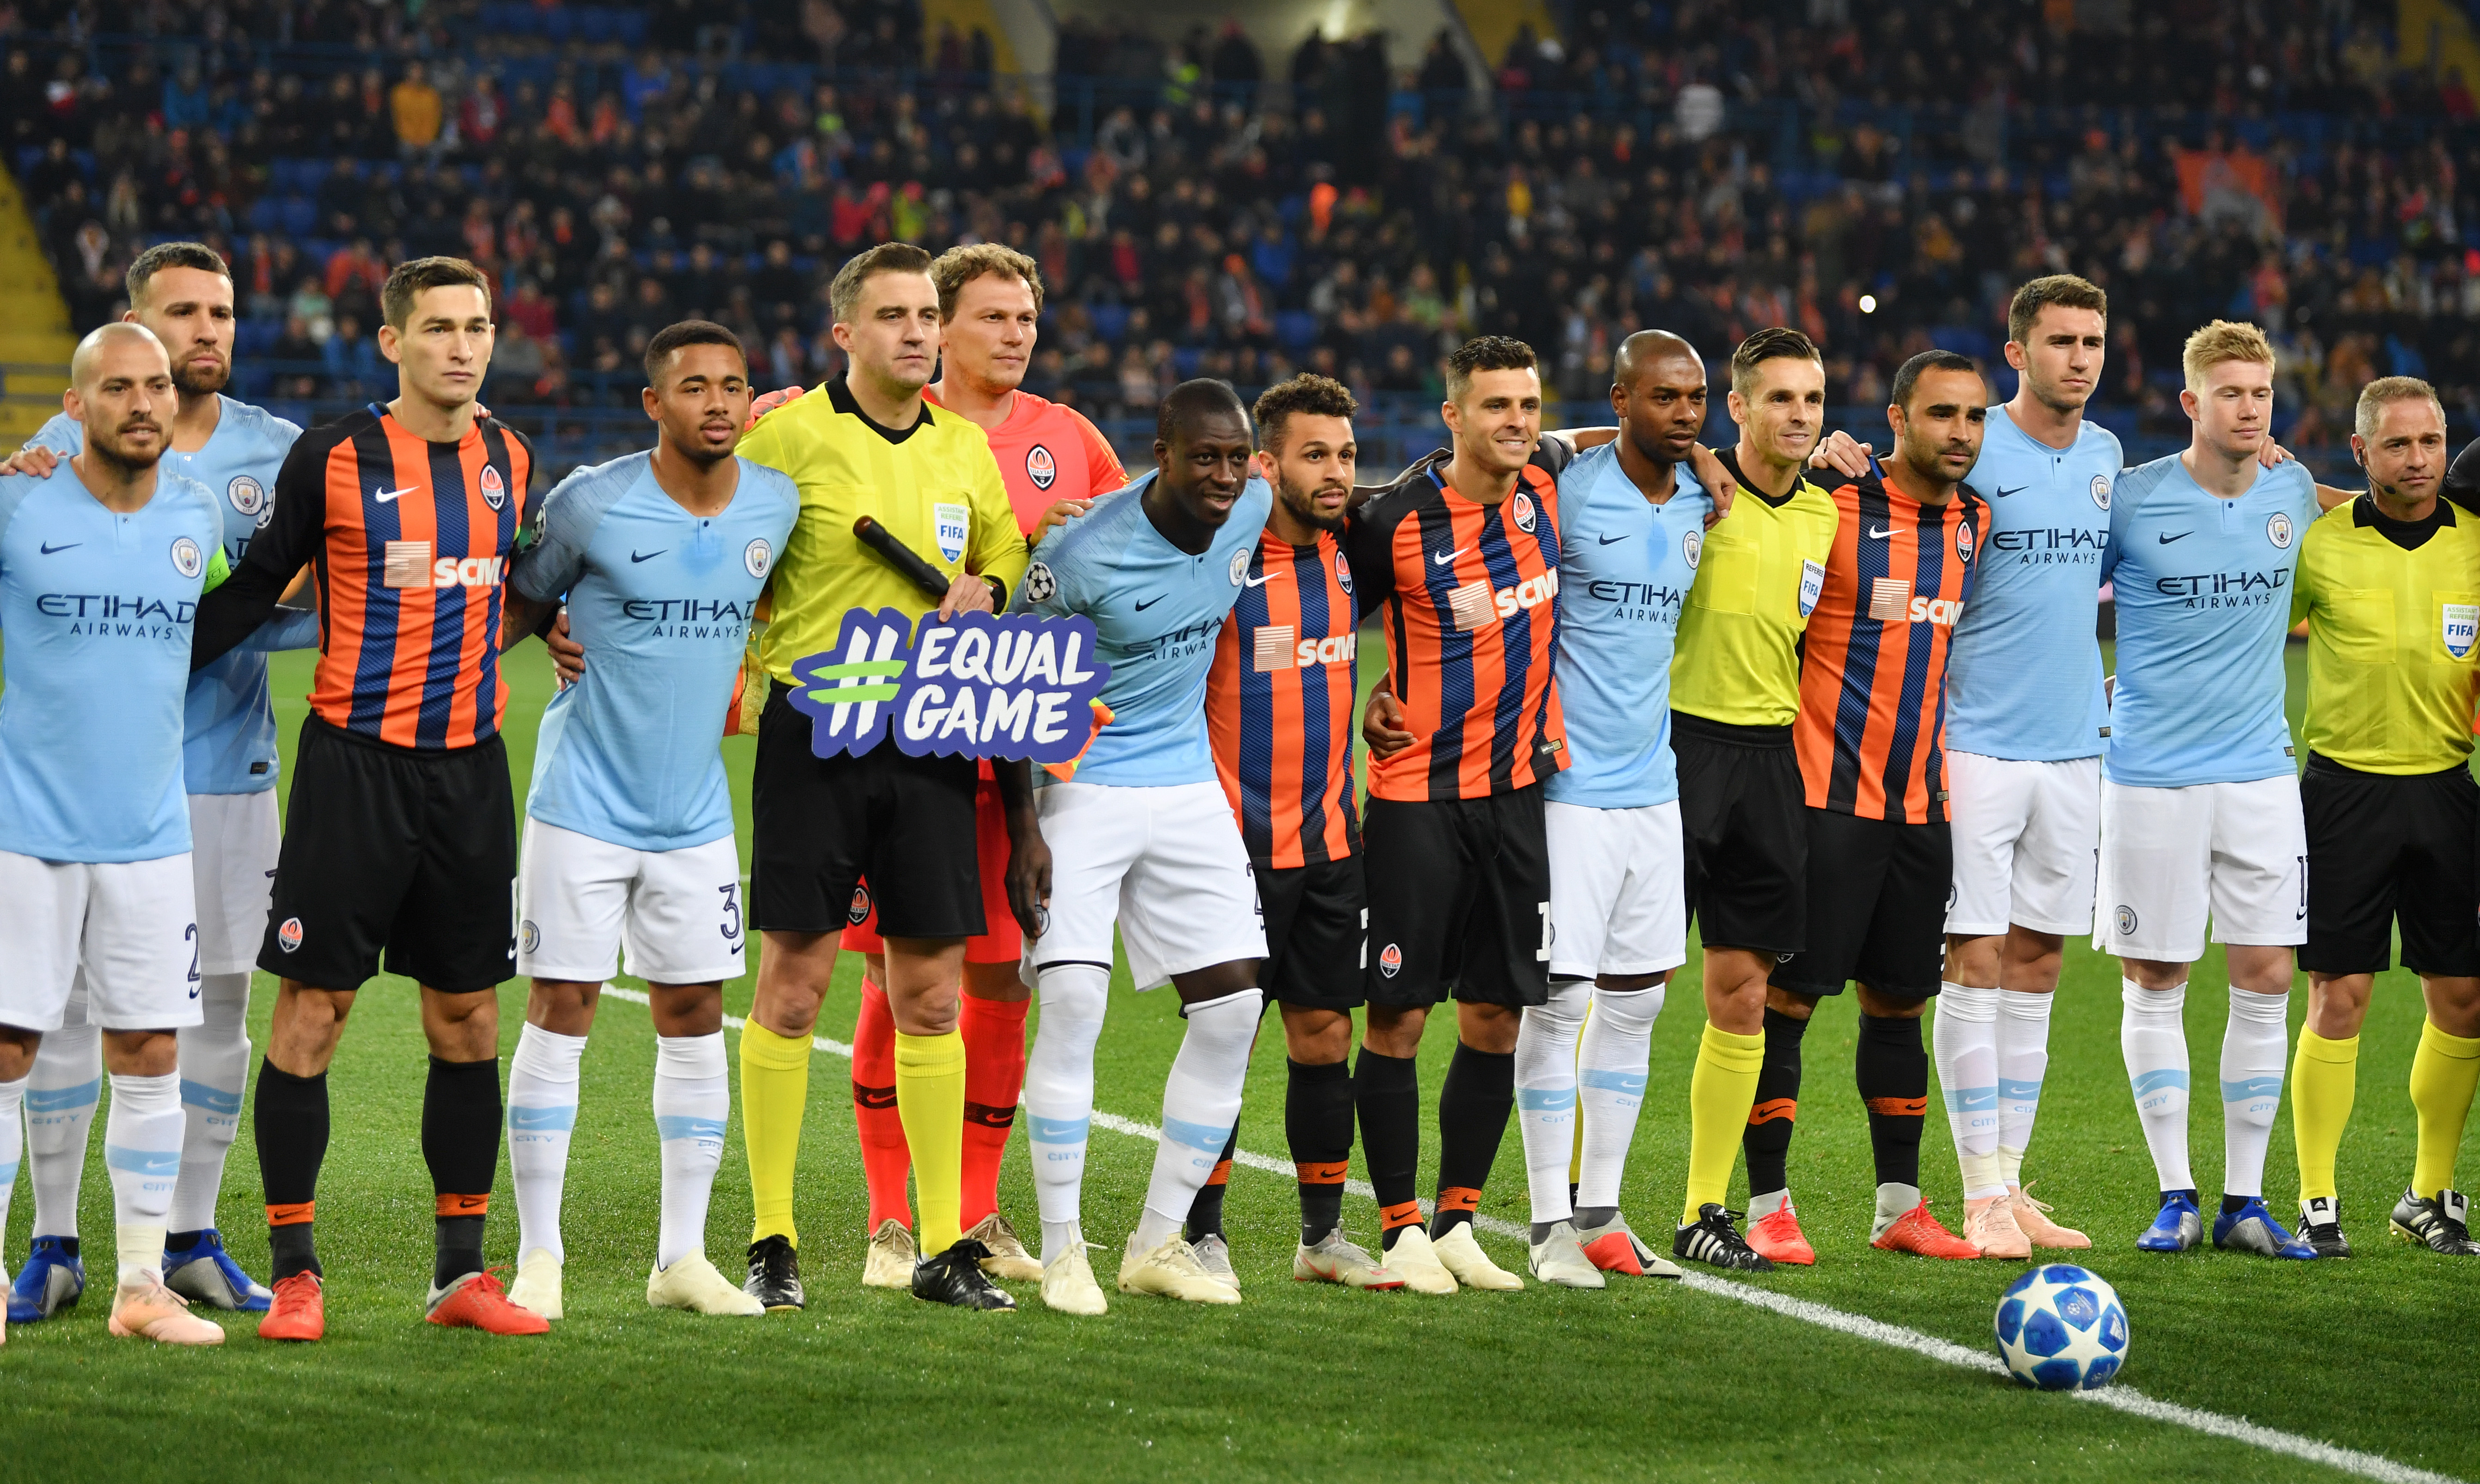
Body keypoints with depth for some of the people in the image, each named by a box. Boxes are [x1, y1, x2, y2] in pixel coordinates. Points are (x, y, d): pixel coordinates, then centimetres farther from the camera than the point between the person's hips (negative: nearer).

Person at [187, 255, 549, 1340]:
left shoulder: (511, 459, 8)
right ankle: (294, 1272, 2)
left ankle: (461, 1271, 14)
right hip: (353, 758, -4)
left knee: (467, 1014, 6)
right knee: (313, 1007, -5)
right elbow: (253, 588, 1)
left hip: (469, 762, 4)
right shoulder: (333, 458, -5)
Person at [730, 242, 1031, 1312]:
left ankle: (944, 1246, 10)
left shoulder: (965, 449, 10)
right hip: (813, 732, -4)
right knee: (793, 983, -3)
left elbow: (1007, 552, 24)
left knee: (931, 992, 5)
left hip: (930, 739, 4)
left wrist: (984, 591, 3)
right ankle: (771, 1242, 5)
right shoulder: (787, 434, -4)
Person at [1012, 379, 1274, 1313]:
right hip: (1085, 790, -6)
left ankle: (1159, 1242, 12)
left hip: (1189, 788, 6)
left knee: (1233, 1002, 1)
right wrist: (1020, 834, -14)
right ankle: (1062, 1248, -5)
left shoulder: (1254, 511, -6)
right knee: (1072, 1000, -16)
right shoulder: (1083, 555, -22)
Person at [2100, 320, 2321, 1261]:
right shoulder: (2132, 500, -7)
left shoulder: (2294, 495, 4)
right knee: (2155, 984, 1)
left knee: (2266, 978, 1)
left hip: (2261, 771, 3)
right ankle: (2176, 1198, 10)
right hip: (2151, 777, -3)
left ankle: (2245, 1201, 8)